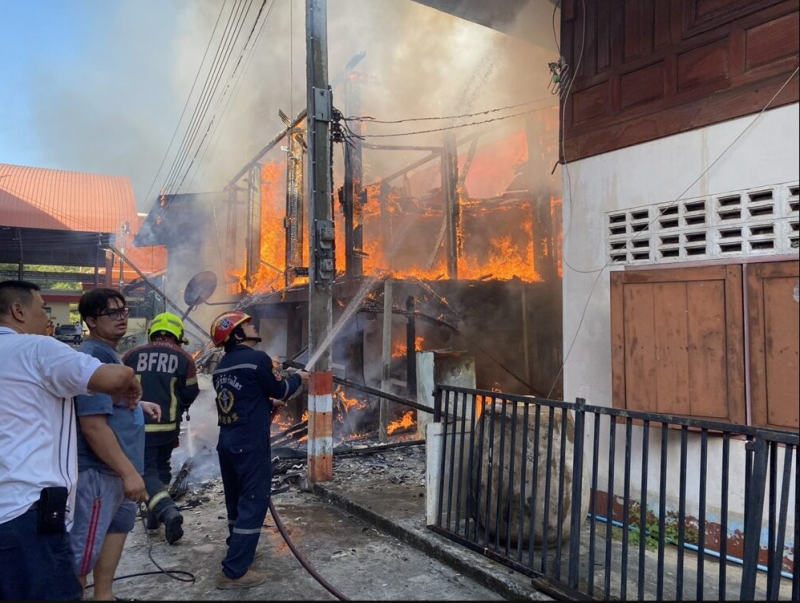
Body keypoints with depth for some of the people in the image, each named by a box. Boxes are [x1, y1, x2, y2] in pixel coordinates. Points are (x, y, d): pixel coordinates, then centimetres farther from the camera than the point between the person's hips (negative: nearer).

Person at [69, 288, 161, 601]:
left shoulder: (109, 353, 12)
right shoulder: (94, 357, -21)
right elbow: (93, 424, -27)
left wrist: (139, 405, 12)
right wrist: (129, 471, -25)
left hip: (116, 468, 11)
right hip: (100, 471, -11)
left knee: (118, 526, 24)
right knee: (82, 554, -3)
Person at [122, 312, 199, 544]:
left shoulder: (133, 355, -2)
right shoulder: (184, 359, -3)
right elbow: (190, 396, 1)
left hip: (140, 425, -1)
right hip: (169, 425, 2)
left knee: (147, 471, 3)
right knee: (162, 467, 21)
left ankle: (168, 511, -17)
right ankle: (154, 515, 29)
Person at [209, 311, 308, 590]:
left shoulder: (222, 366, 11)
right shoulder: (257, 358, -13)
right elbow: (278, 391, -3)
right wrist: (298, 378, 13)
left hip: (227, 441, 8)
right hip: (251, 444, -8)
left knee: (236, 500, 21)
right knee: (253, 503, -2)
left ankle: (238, 549, 38)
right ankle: (234, 572, 0)